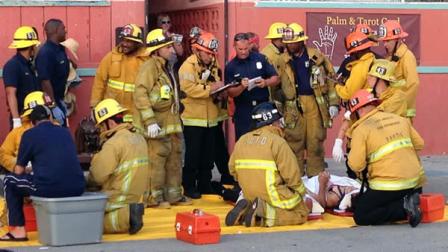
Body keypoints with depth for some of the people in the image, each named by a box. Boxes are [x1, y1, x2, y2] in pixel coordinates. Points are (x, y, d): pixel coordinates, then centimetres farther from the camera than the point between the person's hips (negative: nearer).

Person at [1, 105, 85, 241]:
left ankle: (19, 230, 14)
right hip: (76, 188, 5)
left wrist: (28, 170, 36)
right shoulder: (65, 132, 19)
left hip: (48, 188, -5)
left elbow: (19, 172, 11)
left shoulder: (30, 134, 5)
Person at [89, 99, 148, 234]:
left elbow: (98, 176, -20)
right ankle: (128, 213, 6)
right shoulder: (139, 139, 9)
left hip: (116, 201, -9)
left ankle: (126, 217, -17)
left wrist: (96, 158, -1)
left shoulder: (114, 143, -18)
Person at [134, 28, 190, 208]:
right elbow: (140, 94, -21)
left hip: (172, 121, 9)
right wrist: (149, 121, -26)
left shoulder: (166, 68, 17)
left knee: (175, 157, 13)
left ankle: (174, 194, 21)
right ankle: (154, 197, -2)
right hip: (158, 123, -9)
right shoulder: (150, 67, -12)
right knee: (157, 158, -8)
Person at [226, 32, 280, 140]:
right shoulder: (230, 67, 2)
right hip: (243, 113, 0)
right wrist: (242, 87, -20)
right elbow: (231, 93, 0)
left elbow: (276, 79, 3)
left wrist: (266, 82, -19)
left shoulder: (260, 58, 2)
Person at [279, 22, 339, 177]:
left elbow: (331, 78, 7)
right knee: (294, 142, 1)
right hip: (294, 105, 0)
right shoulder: (283, 61, 4)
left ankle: (316, 177, 11)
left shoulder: (317, 57, 4)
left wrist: (333, 103, 3)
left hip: (316, 103, 0)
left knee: (315, 141, 2)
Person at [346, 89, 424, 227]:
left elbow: (356, 165, -15)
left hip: (390, 187, -7)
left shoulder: (361, 129, -7)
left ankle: (404, 208, -11)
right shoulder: (400, 120, 11)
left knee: (360, 216, 2)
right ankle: (408, 203, 0)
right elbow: (419, 144, 15)